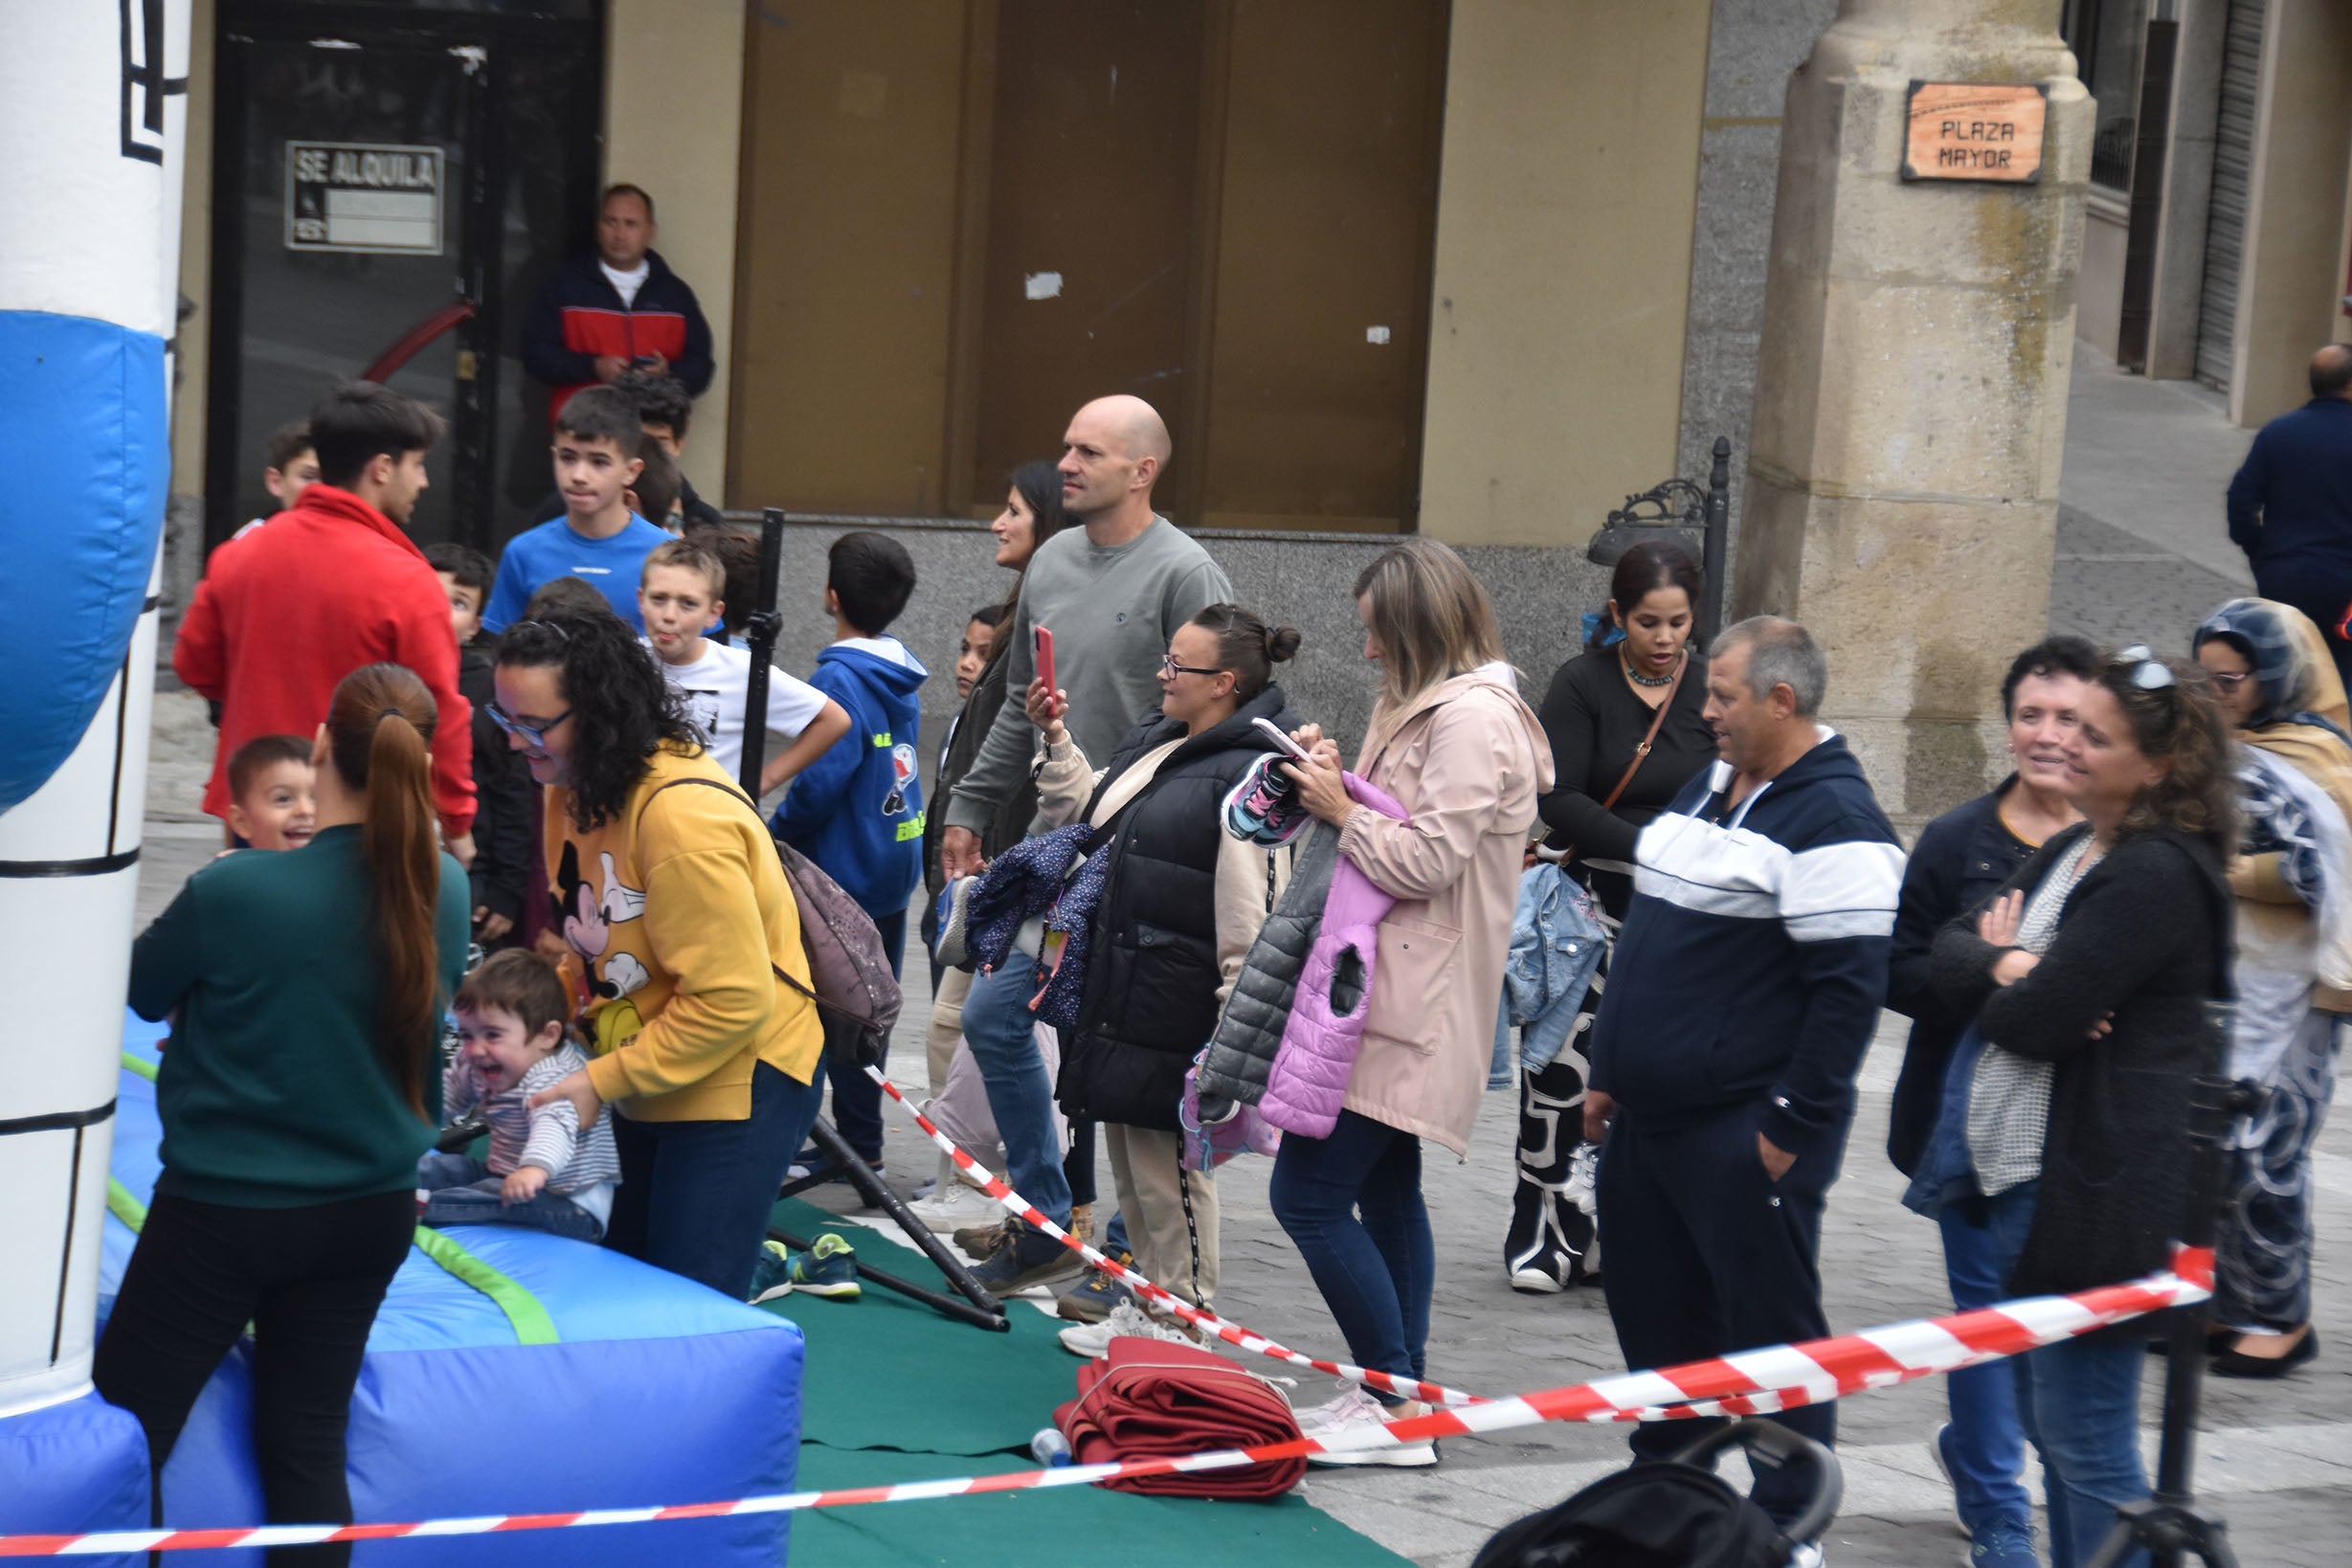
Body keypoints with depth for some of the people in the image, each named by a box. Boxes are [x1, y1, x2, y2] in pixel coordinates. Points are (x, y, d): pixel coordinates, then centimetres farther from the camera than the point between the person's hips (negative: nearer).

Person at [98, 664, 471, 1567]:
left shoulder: (235, 891, -21)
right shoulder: (443, 890, -7)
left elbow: (143, 991, -2)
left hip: (222, 1212, -5)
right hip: (370, 1211, 5)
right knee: (306, 1448, 11)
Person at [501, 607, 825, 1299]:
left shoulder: (684, 815, -29)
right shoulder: (575, 786, 0)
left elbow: (733, 999, -27)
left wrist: (603, 1081, -21)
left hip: (736, 1083, -9)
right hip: (645, 1077, 9)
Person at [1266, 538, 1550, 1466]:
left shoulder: (1473, 719, -15)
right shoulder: (1424, 708, 18)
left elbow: (1428, 861, -20)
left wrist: (1341, 810, -9)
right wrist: (1335, 783, 6)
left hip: (1412, 1005, -11)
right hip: (1394, 994, 11)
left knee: (1309, 1193, -12)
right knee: (1385, 1192, 14)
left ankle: (1397, 1406, -6)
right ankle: (1396, 1399, 20)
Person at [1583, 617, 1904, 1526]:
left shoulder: (1832, 822, -15)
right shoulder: (1709, 788, 15)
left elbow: (1848, 990, -19)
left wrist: (1791, 1127, -19)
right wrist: (1611, 1073, 21)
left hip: (1745, 1138, -9)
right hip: (1648, 1116, 9)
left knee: (1770, 1323, -1)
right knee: (1653, 1312, 17)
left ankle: (1789, 1528, 9)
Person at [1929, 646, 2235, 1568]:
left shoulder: (2157, 876, -18)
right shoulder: (2071, 852, 14)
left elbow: (2036, 1020, -22)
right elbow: (1949, 951, 8)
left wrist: (1995, 970, 0)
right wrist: (2011, 965, -14)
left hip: (2097, 1195, -10)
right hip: (2022, 1176, 10)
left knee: (2085, 1438, -4)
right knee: (2047, 1417, 20)